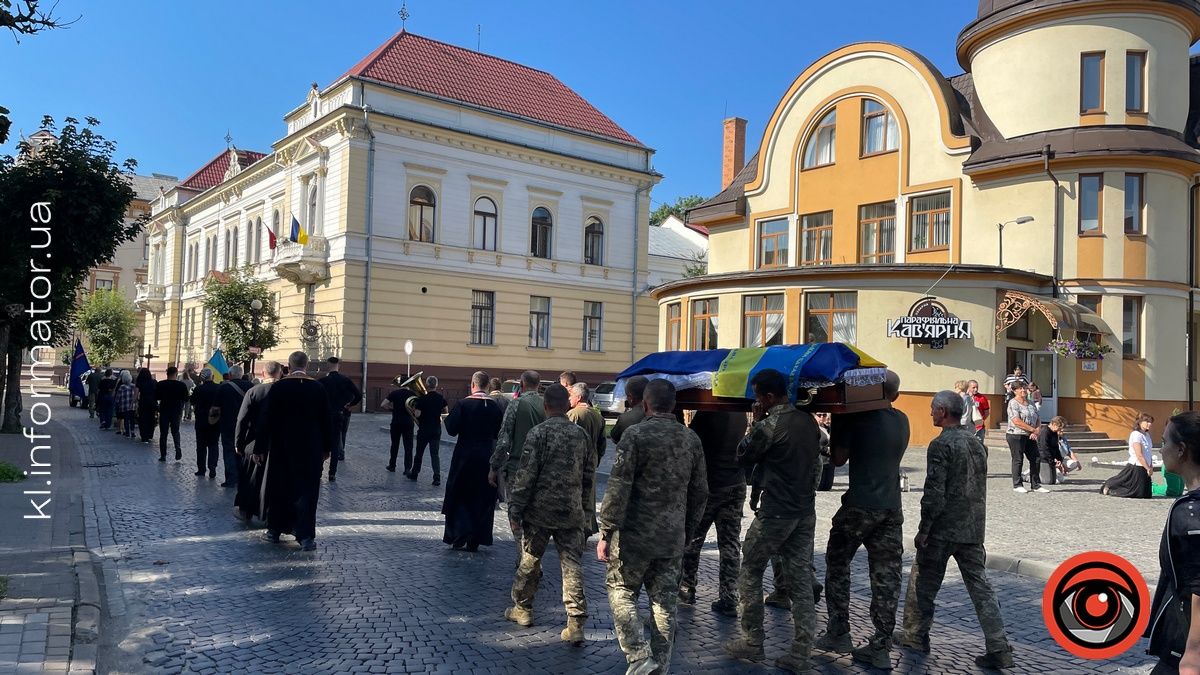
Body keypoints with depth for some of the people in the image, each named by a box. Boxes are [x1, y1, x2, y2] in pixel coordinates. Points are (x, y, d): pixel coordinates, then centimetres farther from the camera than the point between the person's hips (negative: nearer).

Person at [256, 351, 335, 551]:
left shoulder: (278, 388, -6)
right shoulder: (318, 389, -4)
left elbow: (266, 420, -5)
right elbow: (326, 421, 1)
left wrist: (259, 448, 1)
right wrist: (327, 448, 11)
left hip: (281, 447, 0)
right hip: (311, 449, 0)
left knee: (278, 487, 15)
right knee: (307, 489, 2)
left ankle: (274, 530, 27)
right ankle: (305, 536, -4)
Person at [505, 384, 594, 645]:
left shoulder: (538, 433, -9)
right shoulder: (582, 435, 5)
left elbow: (526, 476, -12)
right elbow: (588, 477, 10)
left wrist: (515, 510, -5)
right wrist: (585, 510, 19)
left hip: (540, 510, -3)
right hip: (572, 513, 3)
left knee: (529, 561, 15)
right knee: (572, 565, 3)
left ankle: (522, 609, 31)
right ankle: (576, 624, -1)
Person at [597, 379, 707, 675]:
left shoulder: (635, 434, -11)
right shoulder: (692, 439, 6)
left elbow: (618, 489, -14)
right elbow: (700, 492, 10)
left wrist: (606, 532, -9)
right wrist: (687, 530, 19)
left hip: (635, 534, -4)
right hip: (674, 538, 5)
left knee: (621, 591, 12)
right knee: (665, 602, 12)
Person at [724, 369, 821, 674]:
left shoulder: (769, 425, -16)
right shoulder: (809, 421, 6)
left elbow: (743, 456, -2)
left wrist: (756, 421, 1)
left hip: (776, 513, -7)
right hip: (806, 512, 7)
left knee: (750, 574, 10)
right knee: (801, 581, 7)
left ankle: (752, 643, 16)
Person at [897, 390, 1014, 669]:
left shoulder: (941, 445, -14)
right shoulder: (976, 442, 10)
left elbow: (934, 493, -18)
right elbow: (980, 487, 16)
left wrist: (923, 529, -11)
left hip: (943, 529, -7)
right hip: (973, 530, 7)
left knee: (923, 583, 9)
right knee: (979, 586, 7)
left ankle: (915, 635, 21)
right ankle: (999, 649, 3)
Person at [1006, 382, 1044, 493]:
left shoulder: (1031, 403, 14)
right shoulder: (1013, 403, -8)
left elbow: (1038, 420, 13)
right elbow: (1017, 421, -18)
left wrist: (1036, 431, -6)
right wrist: (1033, 429, -14)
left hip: (1030, 437, 7)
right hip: (1016, 435, -7)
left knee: (1035, 459, 5)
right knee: (1018, 460, -2)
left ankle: (1036, 485, 14)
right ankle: (1017, 485, 7)